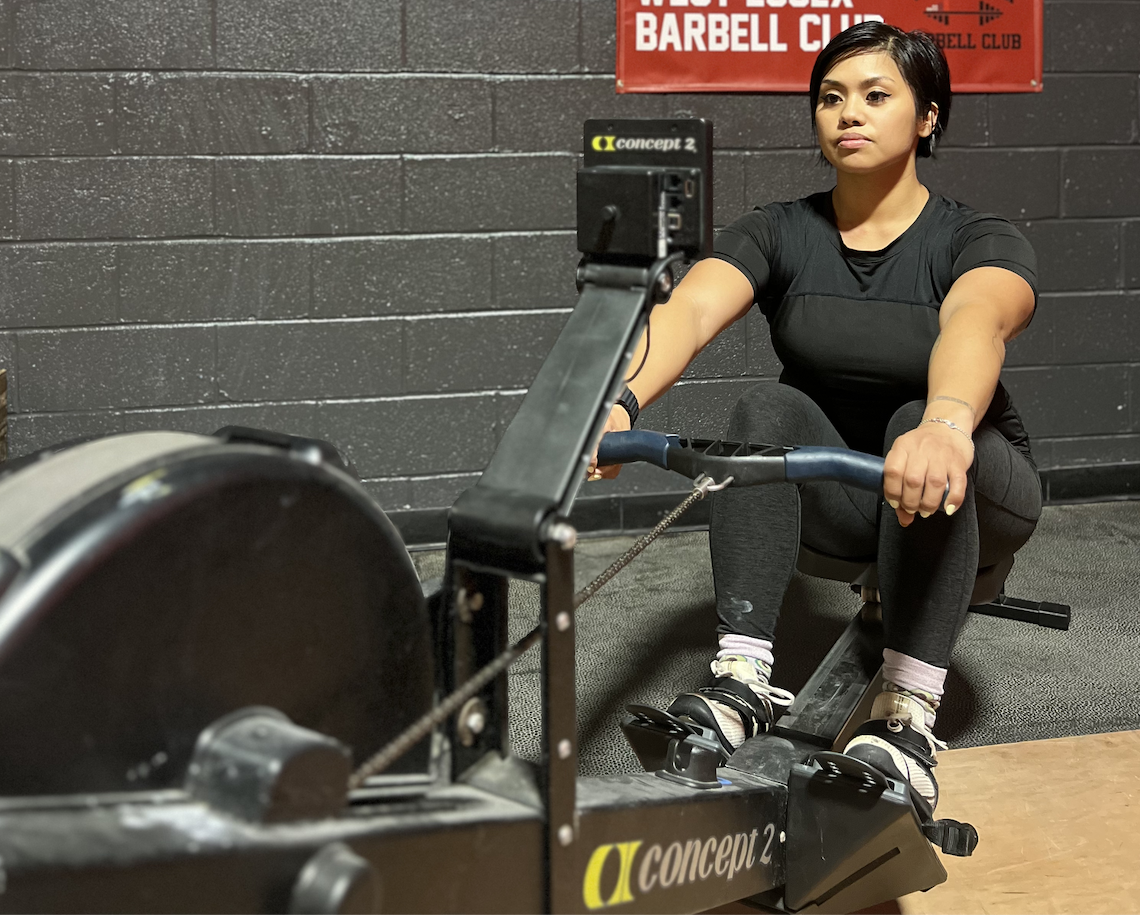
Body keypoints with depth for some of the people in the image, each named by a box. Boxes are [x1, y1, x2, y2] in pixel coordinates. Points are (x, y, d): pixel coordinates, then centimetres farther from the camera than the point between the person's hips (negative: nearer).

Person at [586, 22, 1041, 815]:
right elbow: (691, 310, -27)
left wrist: (946, 425, -64)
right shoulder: (779, 234, -7)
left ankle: (909, 719, -38)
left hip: (979, 494, -2)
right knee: (768, 409, -29)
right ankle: (741, 683, -35)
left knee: (918, 426, -36)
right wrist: (617, 402, -50)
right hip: (833, 498, 3)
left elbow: (975, 324, -40)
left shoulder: (978, 242, -16)